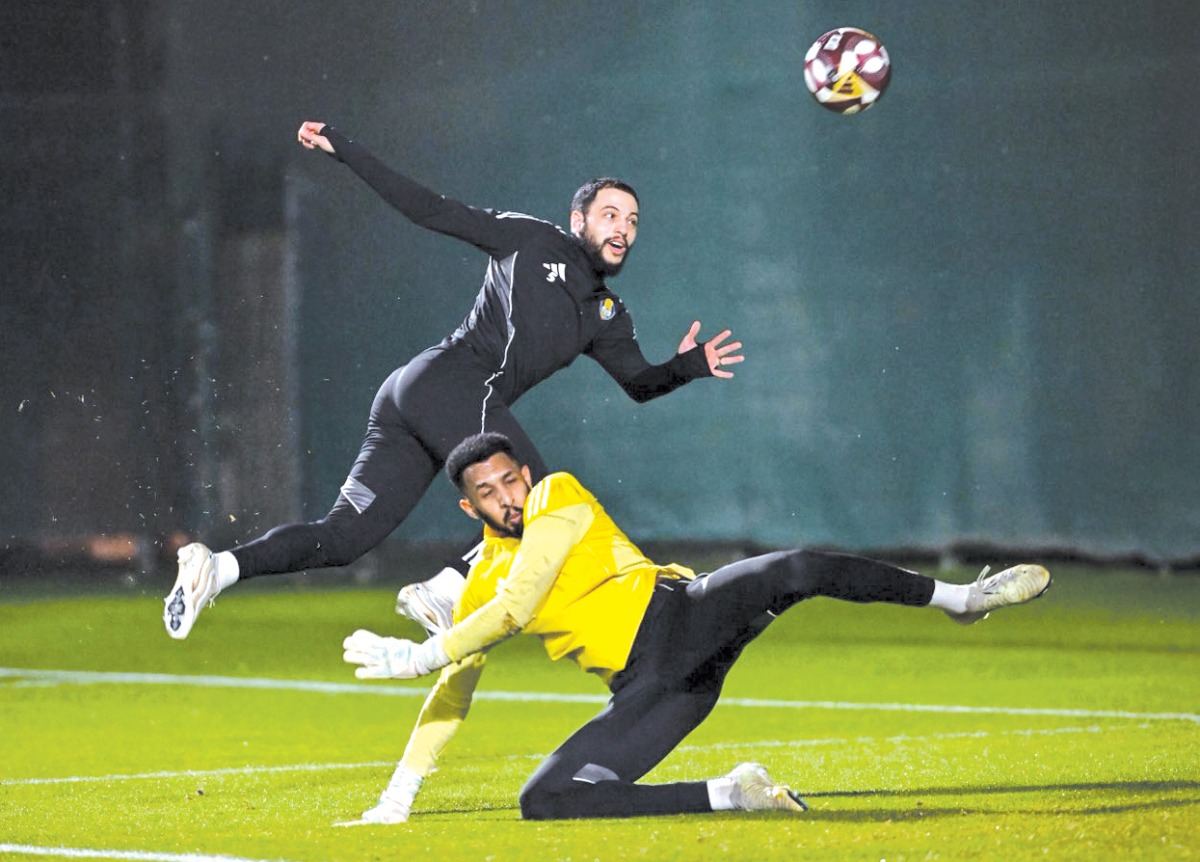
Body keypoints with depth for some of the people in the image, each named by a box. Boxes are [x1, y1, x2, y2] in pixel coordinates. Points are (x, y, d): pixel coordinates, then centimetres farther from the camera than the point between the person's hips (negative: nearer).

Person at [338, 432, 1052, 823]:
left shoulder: (558, 496, 2)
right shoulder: (482, 587, 14)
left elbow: (518, 608, -9)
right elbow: (453, 695, 20)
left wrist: (420, 656, -8)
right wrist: (399, 797, 14)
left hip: (685, 614, -4)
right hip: (645, 686, 4)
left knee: (798, 571, -32)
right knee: (542, 802, -19)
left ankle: (955, 596, -13)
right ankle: (727, 794, -15)